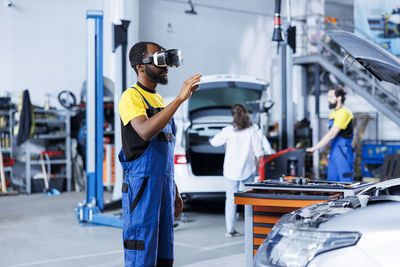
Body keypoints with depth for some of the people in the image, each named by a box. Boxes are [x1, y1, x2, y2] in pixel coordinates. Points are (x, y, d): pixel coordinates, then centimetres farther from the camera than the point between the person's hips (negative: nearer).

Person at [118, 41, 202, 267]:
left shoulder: (160, 100, 18)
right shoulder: (131, 96, -8)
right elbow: (145, 132, -28)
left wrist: (175, 191, 20)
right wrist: (180, 98, -29)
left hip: (164, 188, 8)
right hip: (142, 186, -8)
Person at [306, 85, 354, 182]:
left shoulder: (344, 113, -14)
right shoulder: (333, 113, 16)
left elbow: (331, 135, -20)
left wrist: (314, 148, -18)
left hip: (343, 153, -9)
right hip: (334, 153, 9)